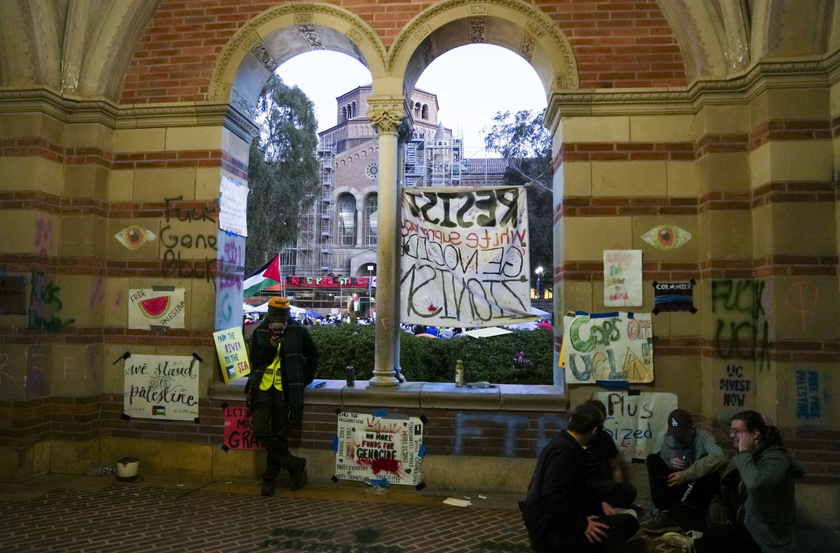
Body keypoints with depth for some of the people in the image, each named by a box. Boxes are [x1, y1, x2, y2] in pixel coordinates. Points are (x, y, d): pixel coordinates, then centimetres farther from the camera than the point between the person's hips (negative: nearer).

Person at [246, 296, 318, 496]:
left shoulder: (298, 331, -1)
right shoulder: (260, 332, 5)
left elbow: (312, 355, 12)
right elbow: (255, 361, 1)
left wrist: (305, 380, 11)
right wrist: (270, 347, -15)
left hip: (285, 390, -2)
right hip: (263, 388, 2)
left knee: (278, 436, 4)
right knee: (261, 432, -5)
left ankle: (269, 479, 18)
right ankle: (295, 464, 9)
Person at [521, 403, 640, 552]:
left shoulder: (562, 443, 9)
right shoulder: (566, 451, -21)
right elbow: (554, 496, -30)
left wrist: (600, 503, 15)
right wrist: (582, 525, -22)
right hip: (551, 532, -10)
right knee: (628, 523, -13)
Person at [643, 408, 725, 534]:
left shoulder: (703, 437, -12)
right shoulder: (668, 440, 1)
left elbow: (719, 458, -34)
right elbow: (656, 466, 9)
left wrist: (685, 475, -36)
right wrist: (669, 464, -15)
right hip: (676, 488, 4)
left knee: (705, 460, -28)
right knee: (652, 459, -14)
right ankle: (666, 512, -32)